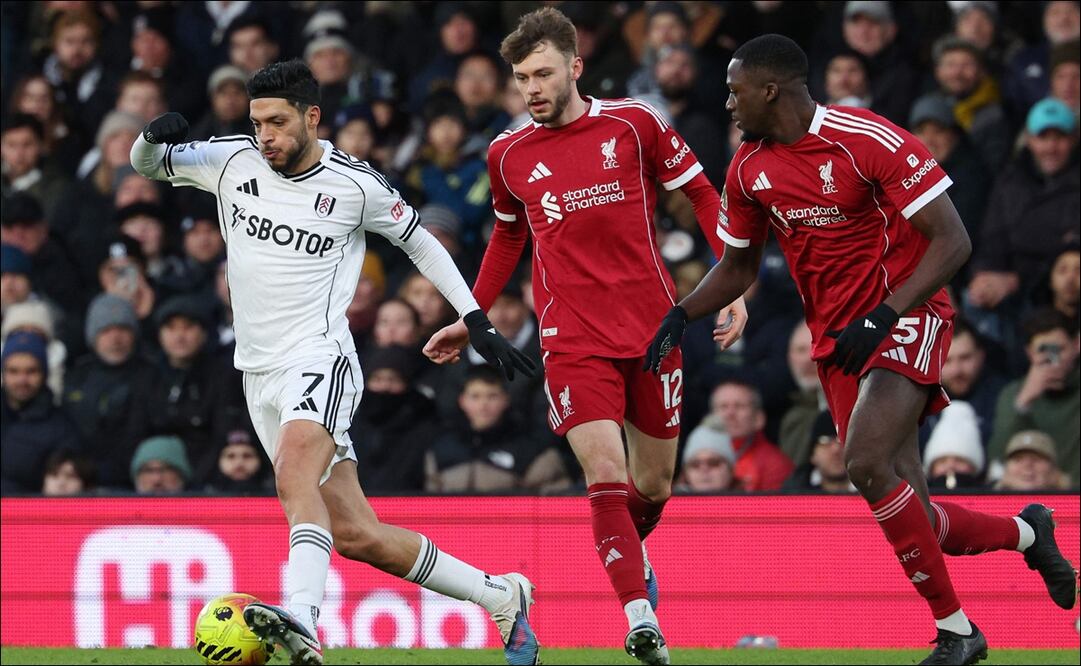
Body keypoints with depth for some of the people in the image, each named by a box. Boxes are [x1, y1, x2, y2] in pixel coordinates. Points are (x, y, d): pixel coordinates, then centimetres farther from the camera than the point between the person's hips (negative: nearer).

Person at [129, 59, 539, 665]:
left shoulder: (355, 185, -3)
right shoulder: (234, 161, 5)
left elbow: (420, 242, 12)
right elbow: (147, 164, 12)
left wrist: (478, 320, 8)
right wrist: (155, 137, -13)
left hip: (319, 359, -5)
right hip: (259, 375, 5)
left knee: (295, 473, -35)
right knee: (354, 535, 4)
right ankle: (502, 598, 19)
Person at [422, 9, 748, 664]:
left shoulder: (634, 124, -1)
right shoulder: (509, 155, 5)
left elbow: (702, 193, 6)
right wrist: (471, 318, 23)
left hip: (652, 327, 0)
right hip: (572, 338, 0)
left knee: (653, 485, 11)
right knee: (606, 476, -18)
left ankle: (630, 549, 44)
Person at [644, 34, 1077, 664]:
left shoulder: (870, 140, -17)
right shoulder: (750, 169, 4)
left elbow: (952, 242, -17)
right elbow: (739, 265, 20)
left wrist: (881, 318, -25)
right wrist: (681, 315, 1)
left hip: (905, 319, -6)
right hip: (837, 339, 6)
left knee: (865, 461, -28)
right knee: (914, 524, 0)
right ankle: (1026, 532, 30)